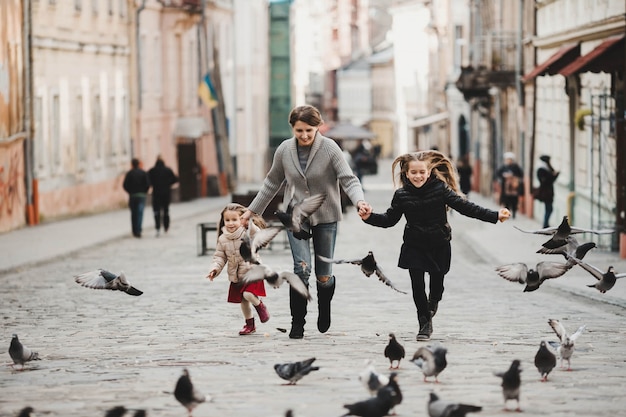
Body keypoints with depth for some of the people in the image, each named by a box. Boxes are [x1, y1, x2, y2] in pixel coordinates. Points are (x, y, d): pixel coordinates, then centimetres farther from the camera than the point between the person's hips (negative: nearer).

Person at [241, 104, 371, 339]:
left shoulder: (330, 148, -13)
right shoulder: (284, 150, -4)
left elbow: (348, 179, -18)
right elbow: (272, 183, 10)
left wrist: (359, 201, -38)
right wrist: (252, 210, 13)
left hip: (325, 216, -1)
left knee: (323, 276, 6)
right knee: (302, 268, -17)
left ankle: (324, 309, 39)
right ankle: (297, 322, -6)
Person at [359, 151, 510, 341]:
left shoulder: (441, 189, -10)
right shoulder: (402, 195, -5)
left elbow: (465, 206, -9)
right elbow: (389, 219, 5)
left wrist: (494, 216, -13)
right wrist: (369, 217, -12)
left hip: (439, 246, 0)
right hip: (414, 246, 0)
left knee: (437, 284, 8)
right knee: (417, 285, -6)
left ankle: (433, 302, 46)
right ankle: (425, 324, 9)